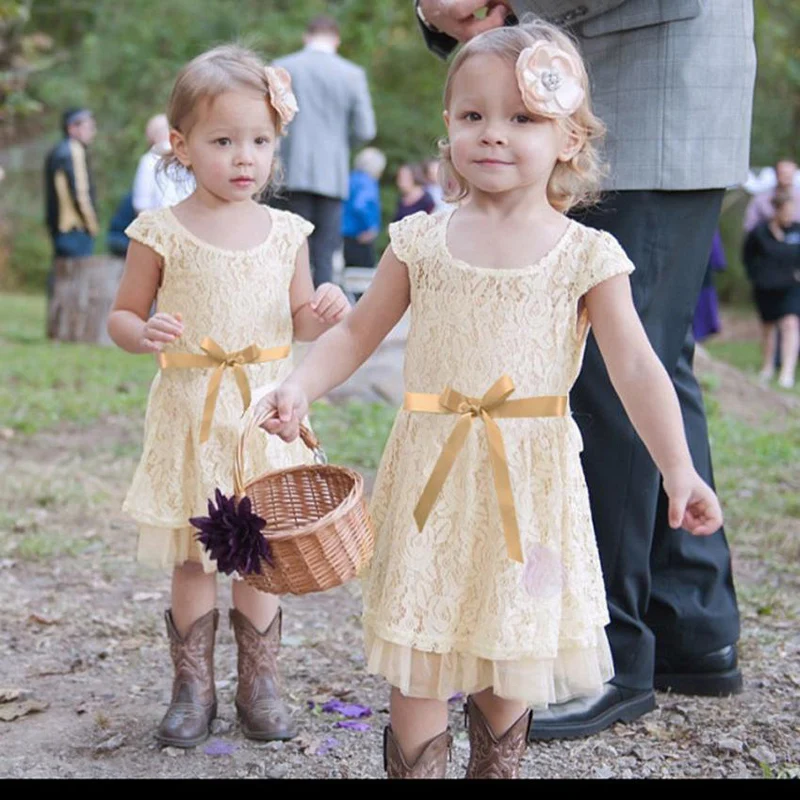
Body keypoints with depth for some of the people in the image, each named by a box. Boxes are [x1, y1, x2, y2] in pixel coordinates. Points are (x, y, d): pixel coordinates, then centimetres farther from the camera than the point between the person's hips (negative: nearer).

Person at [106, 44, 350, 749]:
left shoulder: (286, 232, 4)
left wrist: (325, 311, -7)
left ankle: (261, 683, 24)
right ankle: (193, 688, 20)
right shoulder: (161, 233, -4)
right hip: (191, 411, -2)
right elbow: (122, 315, 4)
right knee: (193, 559, 5)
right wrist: (144, 334, -18)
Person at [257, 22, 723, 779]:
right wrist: (300, 387, -7)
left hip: (531, 475, -1)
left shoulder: (586, 255, -2)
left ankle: (495, 765, 31)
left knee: (508, 663, 11)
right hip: (432, 468, 1)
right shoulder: (421, 241, 3)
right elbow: (357, 331, 10)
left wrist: (678, 469, -17)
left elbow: (636, 367, -6)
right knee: (417, 658, 4)